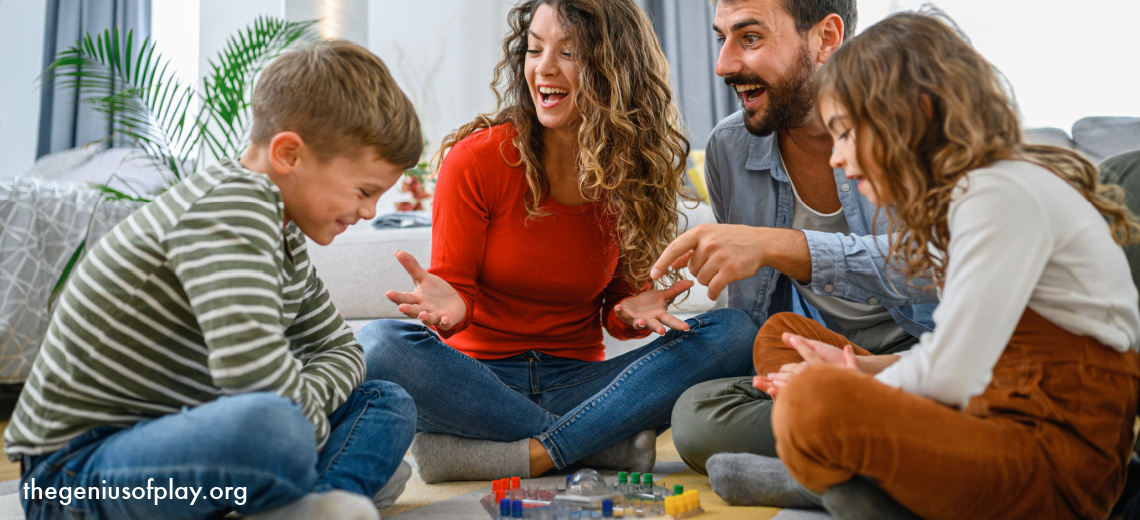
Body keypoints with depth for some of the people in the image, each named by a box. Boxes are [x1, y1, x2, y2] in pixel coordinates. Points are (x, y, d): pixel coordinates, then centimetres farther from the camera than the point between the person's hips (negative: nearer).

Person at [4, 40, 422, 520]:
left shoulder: (284, 235, 9)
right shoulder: (230, 203, -22)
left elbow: (340, 348, 16)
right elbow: (250, 364, -37)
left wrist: (302, 405, -6)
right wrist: (308, 421, -16)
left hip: (178, 435, 10)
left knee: (390, 404, 6)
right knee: (271, 425, -42)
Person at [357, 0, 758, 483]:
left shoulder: (635, 175, 2)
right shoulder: (478, 157, -7)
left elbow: (616, 305, 7)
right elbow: (454, 289, -2)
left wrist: (631, 312, -17)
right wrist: (449, 305, -26)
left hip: (577, 382, 2)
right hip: (478, 379, -1)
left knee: (734, 332, -18)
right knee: (379, 344, -32)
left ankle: (530, 453, -26)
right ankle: (609, 445, -24)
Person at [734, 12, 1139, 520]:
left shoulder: (1002, 193, -16)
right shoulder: (961, 193, 14)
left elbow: (949, 377, -23)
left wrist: (851, 388, -5)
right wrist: (861, 368, 3)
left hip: (1055, 464, -10)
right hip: (989, 417, 10)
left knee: (817, 405, -37)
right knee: (780, 332, 12)